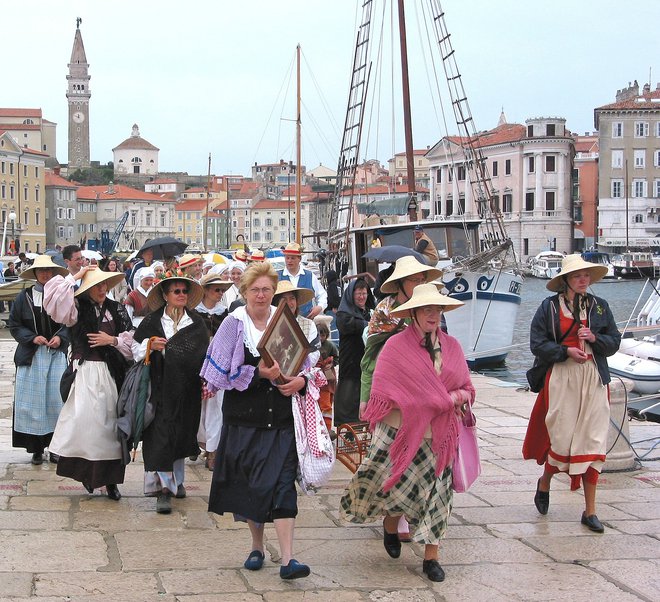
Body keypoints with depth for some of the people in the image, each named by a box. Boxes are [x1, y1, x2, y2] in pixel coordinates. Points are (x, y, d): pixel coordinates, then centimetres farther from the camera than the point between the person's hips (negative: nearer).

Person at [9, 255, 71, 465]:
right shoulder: (24, 296, 3)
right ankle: (36, 449, 7)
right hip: (31, 356, 1)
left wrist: (60, 337, -11)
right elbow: (14, 325, 4)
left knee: (56, 400, 0)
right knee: (32, 401, 1)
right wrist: (32, 337, -9)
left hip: (57, 354, 0)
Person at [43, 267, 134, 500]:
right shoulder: (78, 308, 1)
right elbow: (54, 302, -17)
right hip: (85, 373, -3)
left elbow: (131, 340, 11)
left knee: (110, 422, 2)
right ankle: (87, 471, 6)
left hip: (111, 374, 3)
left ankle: (110, 479, 8)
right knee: (85, 420, -11)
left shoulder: (116, 310, 10)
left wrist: (112, 340, -6)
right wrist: (75, 277, -11)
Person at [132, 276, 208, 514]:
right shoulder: (152, 321, 3)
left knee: (182, 435, 12)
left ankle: (177, 479, 30)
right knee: (160, 435, -8)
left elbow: (206, 354, 6)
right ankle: (163, 489, -8)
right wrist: (150, 345, -14)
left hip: (187, 389, 2)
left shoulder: (196, 322, 7)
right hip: (160, 389, -2)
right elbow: (135, 349, 6)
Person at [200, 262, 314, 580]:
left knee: (282, 483, -9)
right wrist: (259, 374, -20)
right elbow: (223, 372, -7)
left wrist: (300, 380, -12)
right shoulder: (233, 324, 0)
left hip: (280, 418, 0)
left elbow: (305, 365, 10)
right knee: (249, 483, 9)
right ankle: (257, 547, 28)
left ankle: (287, 559, -13)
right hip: (244, 417, 0)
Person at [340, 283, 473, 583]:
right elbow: (383, 391, -7)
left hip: (439, 435, 3)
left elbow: (467, 389, 15)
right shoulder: (396, 346, -3)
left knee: (436, 492, 2)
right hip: (400, 432, -3)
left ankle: (431, 557, 11)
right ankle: (390, 526, 29)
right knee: (398, 486, -4)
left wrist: (458, 397, -9)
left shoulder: (451, 347, 10)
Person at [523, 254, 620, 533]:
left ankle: (590, 510, 8)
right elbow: (537, 343, -3)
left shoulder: (599, 306, 9)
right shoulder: (549, 306, -1)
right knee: (562, 439, -3)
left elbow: (614, 342, 10)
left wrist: (595, 338, -9)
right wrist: (566, 351, -15)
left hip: (594, 379, 3)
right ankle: (544, 482, 31)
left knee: (593, 442, 1)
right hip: (561, 378, -3)